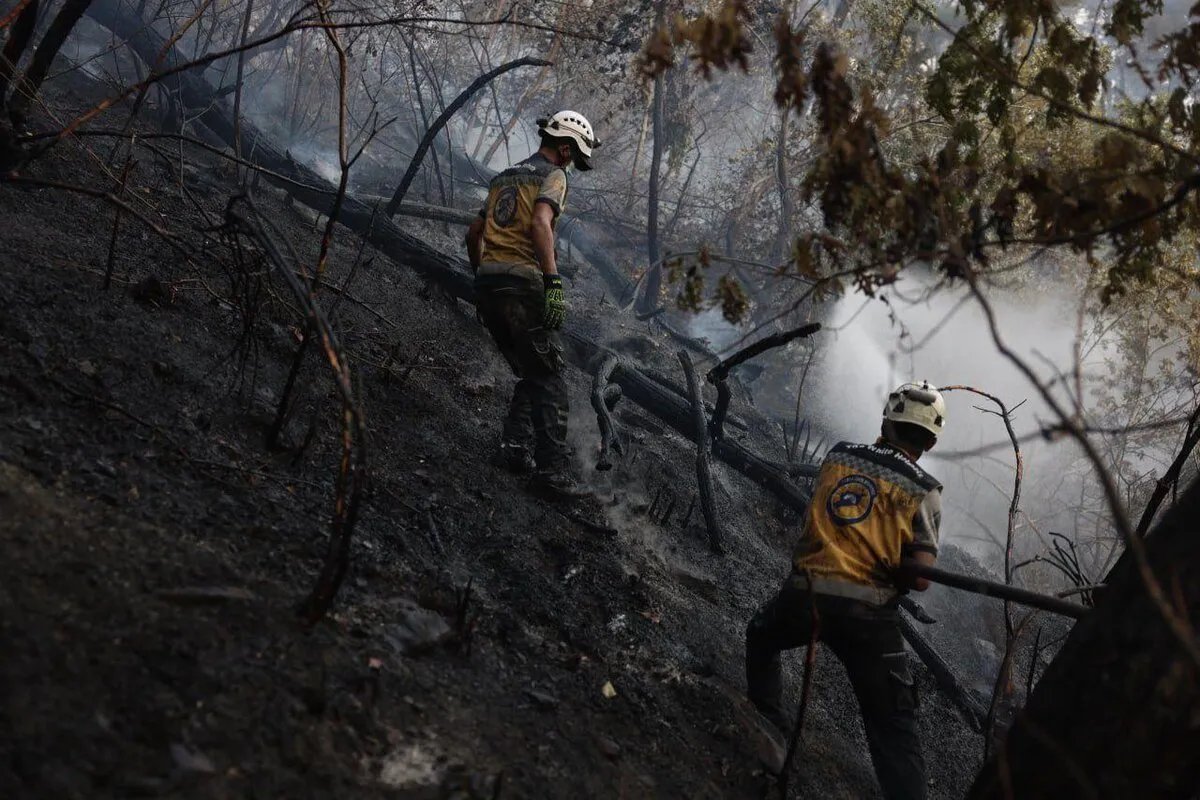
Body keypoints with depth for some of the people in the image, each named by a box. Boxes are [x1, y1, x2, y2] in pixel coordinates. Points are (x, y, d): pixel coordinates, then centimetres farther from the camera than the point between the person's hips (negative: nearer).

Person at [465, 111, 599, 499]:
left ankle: (516, 445, 5)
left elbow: (474, 234, 25)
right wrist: (554, 282, -26)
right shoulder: (553, 175, -1)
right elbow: (540, 224, -20)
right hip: (522, 283, -8)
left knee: (530, 375, 18)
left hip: (487, 284, 8)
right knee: (549, 381, -4)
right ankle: (552, 472, -9)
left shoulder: (504, 177, 24)